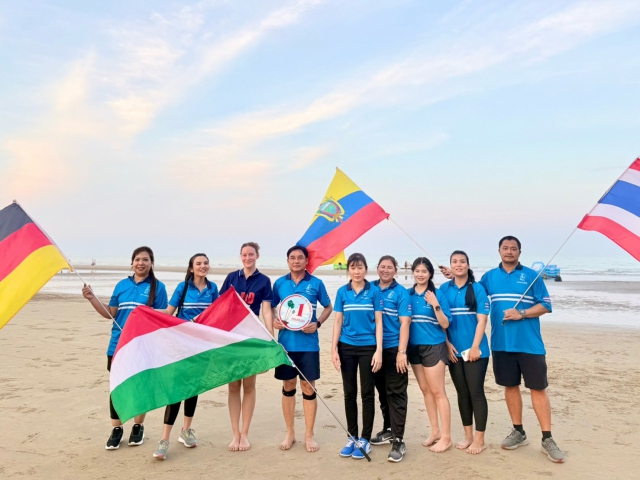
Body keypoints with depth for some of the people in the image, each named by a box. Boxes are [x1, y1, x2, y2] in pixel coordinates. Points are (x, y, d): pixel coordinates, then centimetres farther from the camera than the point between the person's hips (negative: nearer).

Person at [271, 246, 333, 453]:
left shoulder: (316, 283, -2)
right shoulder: (279, 283, 4)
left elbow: (328, 307, 8)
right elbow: (271, 307, 13)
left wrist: (318, 323, -9)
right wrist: (274, 320, -8)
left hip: (308, 344, -2)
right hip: (286, 342, 2)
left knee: (308, 387, 4)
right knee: (288, 386, 10)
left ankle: (309, 435, 18)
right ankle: (290, 433, 24)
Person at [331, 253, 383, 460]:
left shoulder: (374, 291, -2)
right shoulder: (342, 292, 3)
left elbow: (378, 322, -2)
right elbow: (338, 321, 5)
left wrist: (379, 350, -9)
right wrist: (334, 349, -1)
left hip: (368, 347, -2)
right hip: (347, 347, 2)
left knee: (367, 394, 5)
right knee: (349, 393, 10)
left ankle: (365, 439, 17)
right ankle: (352, 436, 23)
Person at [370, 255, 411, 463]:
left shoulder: (401, 292, -5)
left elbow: (404, 323, -10)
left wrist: (401, 352, -17)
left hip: (394, 348, -4)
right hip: (375, 348, 5)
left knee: (396, 393, -3)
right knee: (382, 391, 16)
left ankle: (398, 440, 1)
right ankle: (388, 429, 31)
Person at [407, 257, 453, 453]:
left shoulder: (438, 294, -8)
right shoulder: (407, 294, 4)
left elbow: (445, 324, -9)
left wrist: (435, 305, -22)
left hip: (434, 347, -5)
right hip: (414, 347, 5)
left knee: (437, 391, -1)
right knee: (425, 390, 13)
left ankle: (446, 437, 9)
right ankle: (435, 431, 26)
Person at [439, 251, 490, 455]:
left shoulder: (477, 288, -4)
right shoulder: (444, 289, 5)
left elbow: (482, 320, -8)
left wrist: (475, 347, -14)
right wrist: (447, 344, -3)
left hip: (475, 350, -3)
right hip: (454, 350, 3)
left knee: (476, 392, 1)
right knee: (462, 393, 12)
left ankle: (479, 439, 12)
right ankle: (468, 435, 24)